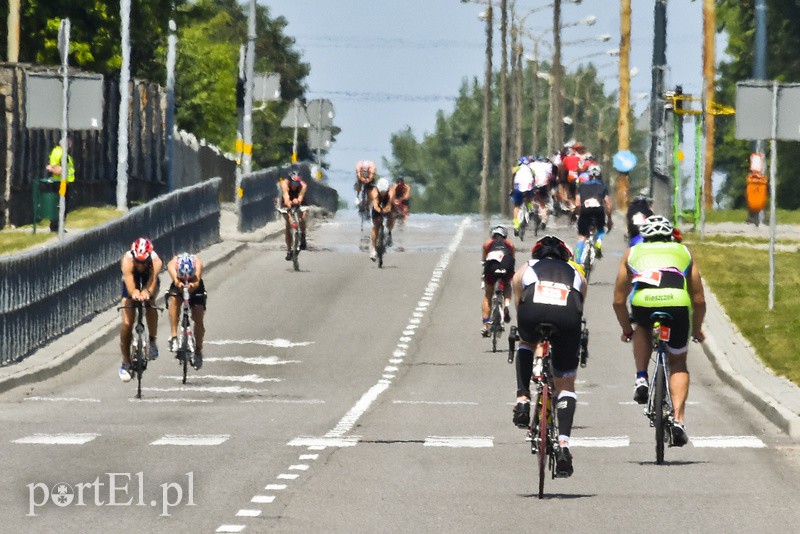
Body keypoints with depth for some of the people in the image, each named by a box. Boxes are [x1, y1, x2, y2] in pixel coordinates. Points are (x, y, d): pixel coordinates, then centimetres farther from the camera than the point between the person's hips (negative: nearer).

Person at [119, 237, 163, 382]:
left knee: (150, 301, -32)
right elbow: (129, 282, -52)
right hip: (132, 282, 0)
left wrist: (146, 293, -73)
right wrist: (134, 293, -74)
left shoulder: (156, 261, -37)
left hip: (148, 280, 0)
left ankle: (152, 341, -11)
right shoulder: (127, 260, -38)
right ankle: (126, 363, 5)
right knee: (127, 323, -11)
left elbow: (153, 282, -51)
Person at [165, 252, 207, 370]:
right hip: (178, 288, 0)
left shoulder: (198, 263, -36)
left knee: (198, 320, -9)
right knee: (174, 301, -33)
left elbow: (197, 281, -52)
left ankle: (198, 351, 12)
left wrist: (193, 285, -74)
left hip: (196, 289, 0)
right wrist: (178, 283, -76)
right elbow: (175, 280, -53)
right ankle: (173, 336, -28)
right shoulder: (172, 264, -36)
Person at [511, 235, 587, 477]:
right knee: (566, 384, 16)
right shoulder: (576, 274, 37)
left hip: (533, 309, 0)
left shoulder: (525, 270, 35)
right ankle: (563, 443, 2)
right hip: (567, 314, 1)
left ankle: (523, 399, 18)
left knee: (527, 343, 37)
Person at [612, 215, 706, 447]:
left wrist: (627, 330, 45)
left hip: (643, 303, 0)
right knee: (678, 364, 19)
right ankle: (678, 420, 3)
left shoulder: (632, 253, 30)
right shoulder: (684, 252, 31)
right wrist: (697, 330, 44)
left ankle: (641, 379, 18)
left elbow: (619, 300, 30)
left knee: (642, 329, 37)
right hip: (678, 304, 0)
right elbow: (699, 299, 28)